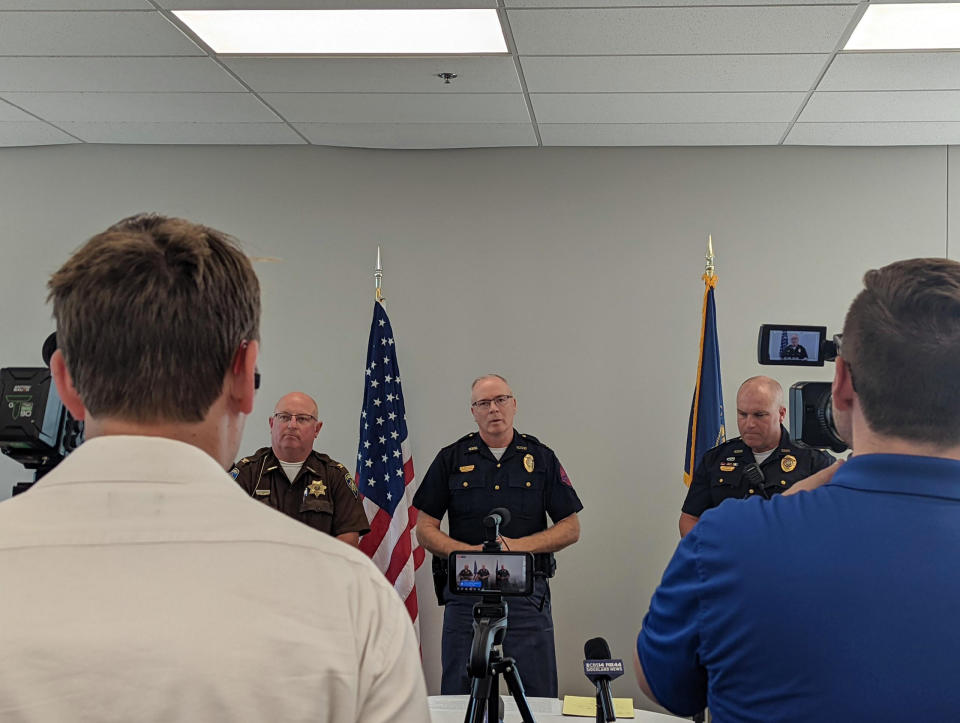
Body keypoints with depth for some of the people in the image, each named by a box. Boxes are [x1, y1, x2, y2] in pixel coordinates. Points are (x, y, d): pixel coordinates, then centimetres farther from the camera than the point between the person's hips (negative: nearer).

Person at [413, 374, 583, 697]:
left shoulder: (541, 458, 7)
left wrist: (518, 545, -10)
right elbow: (425, 529, 6)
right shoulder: (452, 458, 7)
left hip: (527, 589, 0)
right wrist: (470, 551, -12)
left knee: (539, 700, 2)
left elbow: (570, 528, 6)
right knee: (459, 697, 6)